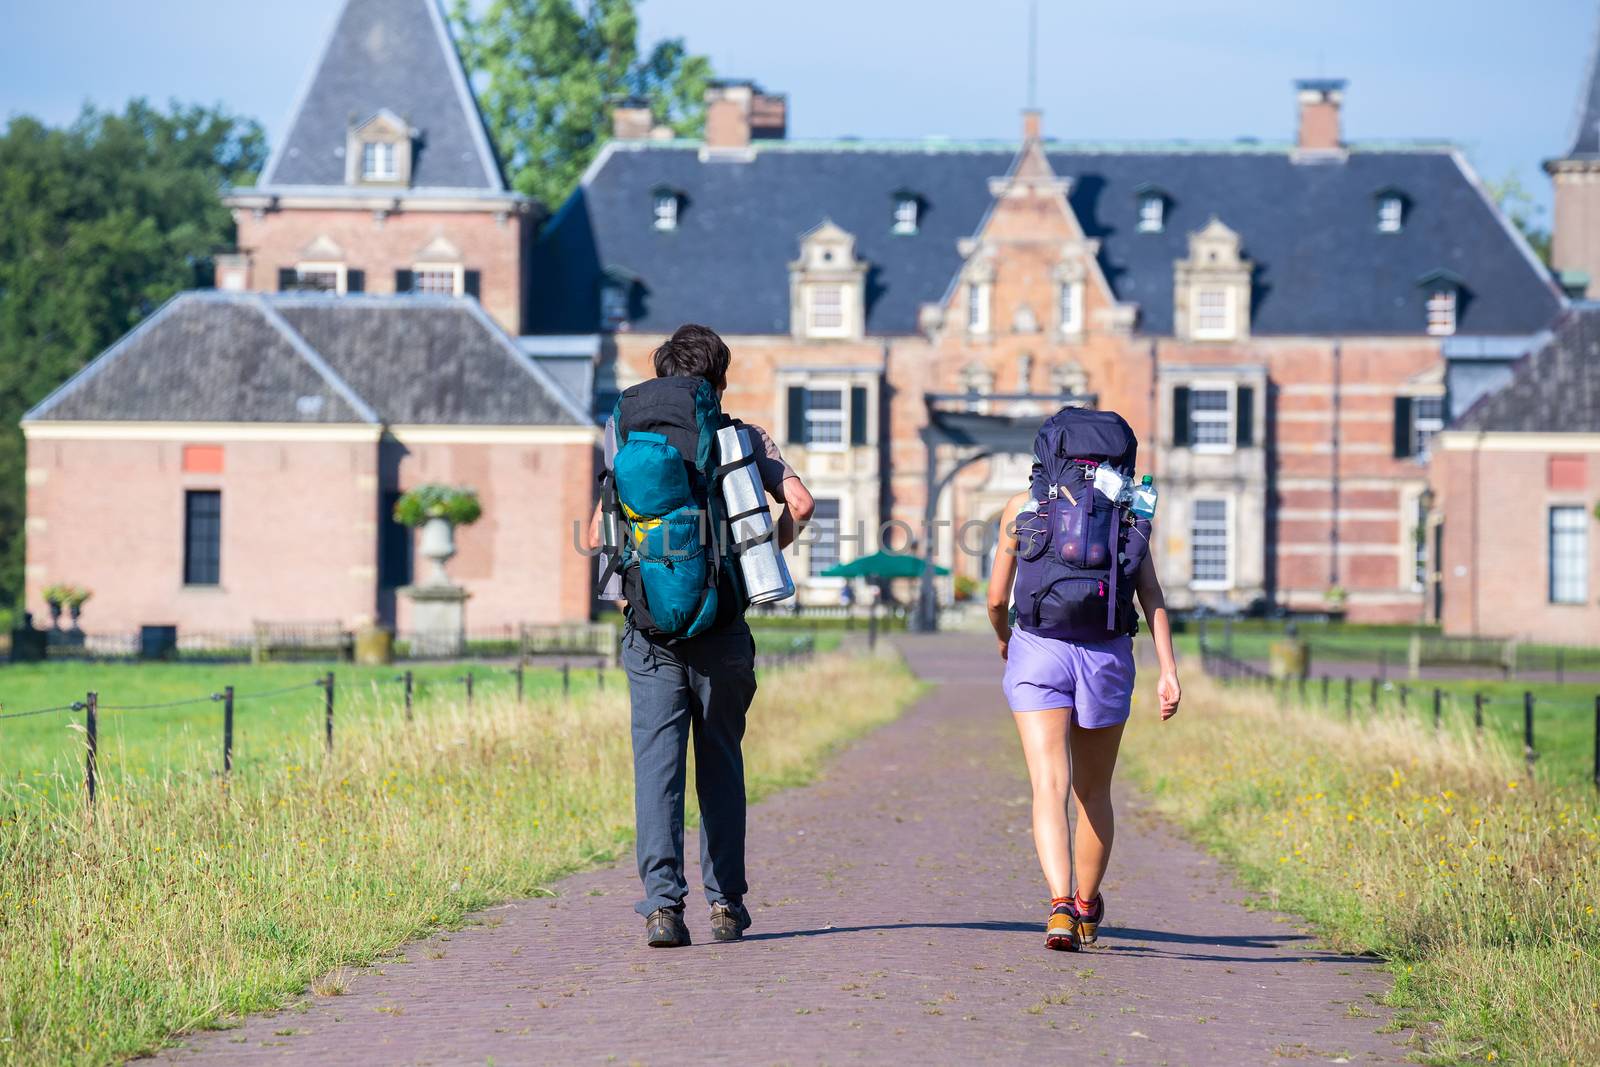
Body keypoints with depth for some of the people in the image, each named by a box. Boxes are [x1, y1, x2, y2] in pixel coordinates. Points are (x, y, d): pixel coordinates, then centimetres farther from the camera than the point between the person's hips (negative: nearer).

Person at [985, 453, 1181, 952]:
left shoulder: (1021, 507, 6)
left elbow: (997, 597, 6)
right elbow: (1151, 594, -1)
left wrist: (1004, 638, 27)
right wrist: (1168, 671, -5)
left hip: (1038, 647, -2)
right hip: (1107, 655, 2)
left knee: (1049, 786, -11)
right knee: (1094, 790, 19)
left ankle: (1061, 904, -32)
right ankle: (1088, 907, 35)